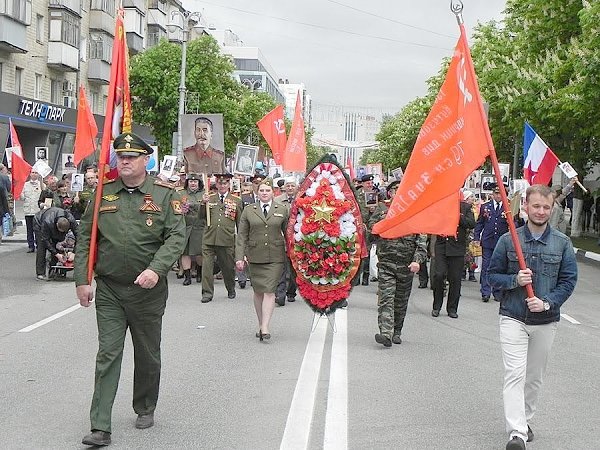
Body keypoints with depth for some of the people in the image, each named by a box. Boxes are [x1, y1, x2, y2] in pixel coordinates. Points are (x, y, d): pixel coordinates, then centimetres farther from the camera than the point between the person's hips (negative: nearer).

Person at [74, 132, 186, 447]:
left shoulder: (164, 195, -4)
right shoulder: (104, 194, 3)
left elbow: (176, 237, -11)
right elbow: (85, 239, 6)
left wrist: (156, 269, -25)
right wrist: (82, 280, -1)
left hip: (148, 291, -1)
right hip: (108, 291, 1)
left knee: (147, 355, 14)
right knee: (107, 355, -2)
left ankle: (145, 410, 35)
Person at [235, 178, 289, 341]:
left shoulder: (282, 210, 7)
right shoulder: (248, 211, 8)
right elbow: (242, 235, 5)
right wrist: (239, 257, -2)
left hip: (275, 257, -2)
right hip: (255, 257, 2)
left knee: (269, 290, -10)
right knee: (258, 291, 7)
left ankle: (265, 327, -11)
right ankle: (260, 324, 19)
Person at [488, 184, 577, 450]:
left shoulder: (562, 243, 1)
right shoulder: (508, 240, -2)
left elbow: (569, 279, 1)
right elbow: (493, 274, 3)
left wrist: (548, 303, -14)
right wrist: (514, 280, -16)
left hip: (546, 321, 2)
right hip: (513, 318, -2)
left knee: (535, 376, 14)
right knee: (515, 374, -12)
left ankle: (525, 420, 34)